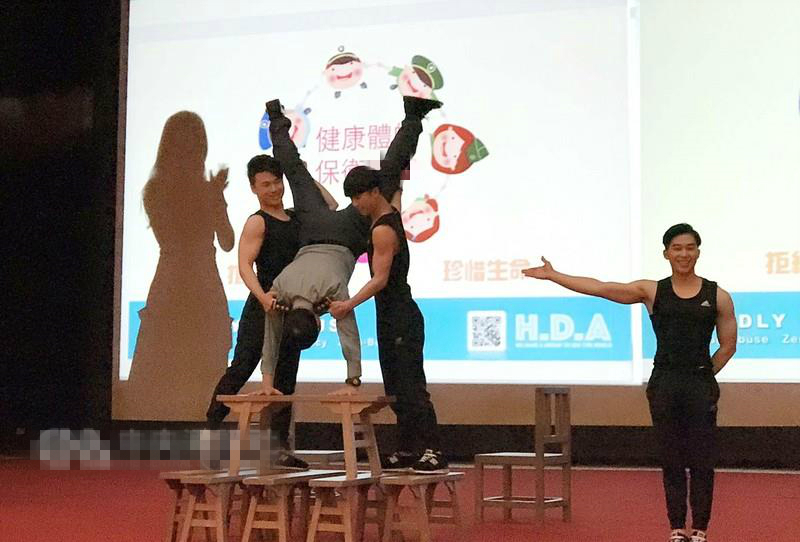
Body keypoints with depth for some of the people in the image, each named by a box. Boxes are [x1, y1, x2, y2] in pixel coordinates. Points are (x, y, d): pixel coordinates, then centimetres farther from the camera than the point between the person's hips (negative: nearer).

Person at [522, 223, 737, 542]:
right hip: (663, 384, 1)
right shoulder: (652, 291, 2)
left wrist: (700, 376, 6)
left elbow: (728, 346, 7)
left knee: (702, 461, 2)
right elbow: (598, 288, -2)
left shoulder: (717, 296, 1)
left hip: (701, 386, -1)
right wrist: (552, 275, -5)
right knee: (672, 461, 7)